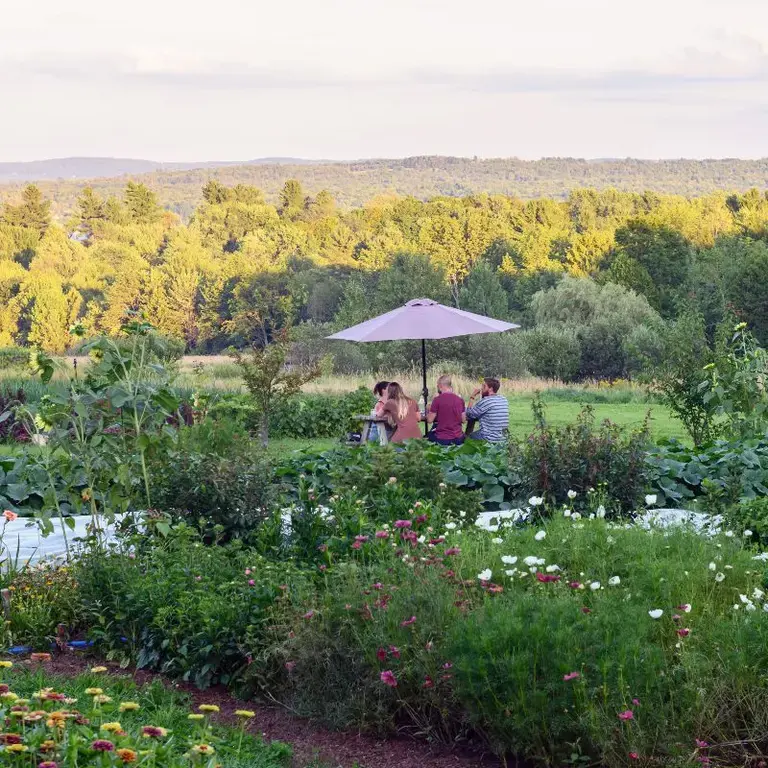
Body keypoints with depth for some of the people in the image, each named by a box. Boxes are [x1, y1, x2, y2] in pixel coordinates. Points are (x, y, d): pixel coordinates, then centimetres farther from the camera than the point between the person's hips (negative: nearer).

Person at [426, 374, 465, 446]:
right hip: (458, 439, 4)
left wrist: (429, 409, 13)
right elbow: (463, 420, 9)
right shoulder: (460, 400, 2)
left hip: (442, 440, -4)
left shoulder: (437, 400, -11)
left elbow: (430, 420, -5)